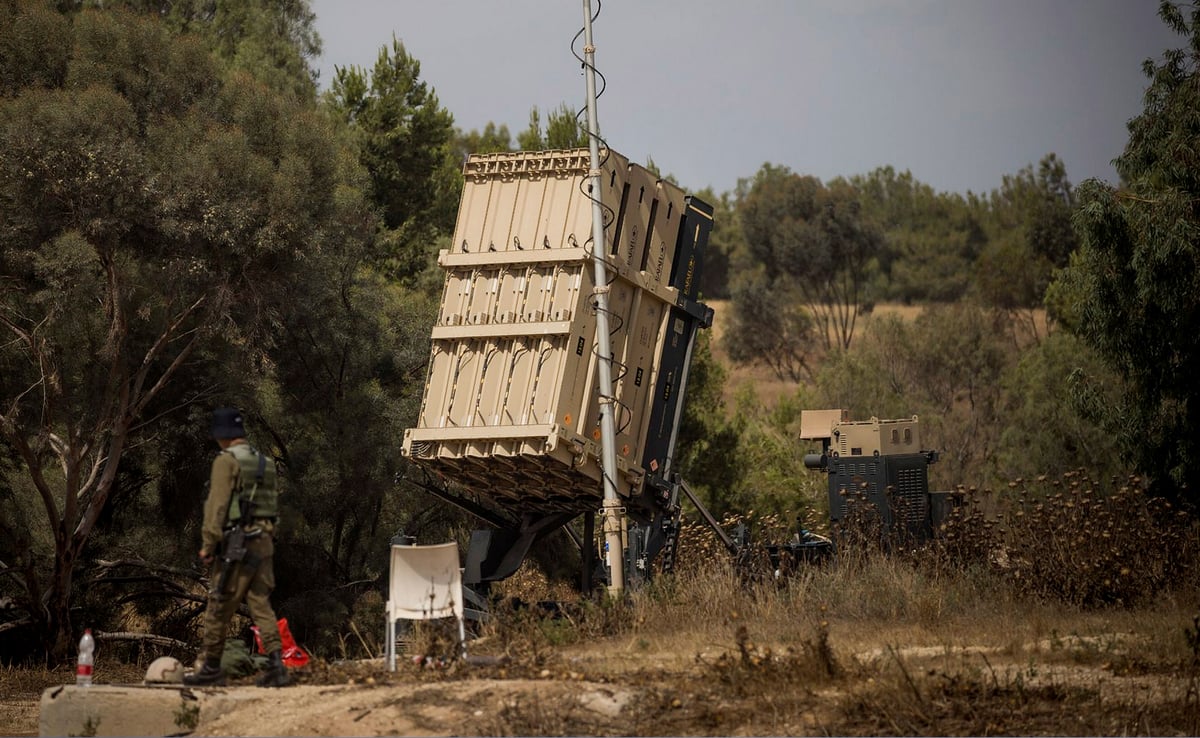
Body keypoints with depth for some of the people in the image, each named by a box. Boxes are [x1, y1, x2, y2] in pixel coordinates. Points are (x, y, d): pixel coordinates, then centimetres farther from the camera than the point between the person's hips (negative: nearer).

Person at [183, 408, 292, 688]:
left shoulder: (227, 461, -9)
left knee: (219, 608, 2)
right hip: (264, 541, 7)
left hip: (236, 545, -7)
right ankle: (276, 666, -5)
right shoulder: (265, 463, 14)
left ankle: (212, 669, 9)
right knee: (261, 605, 5)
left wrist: (207, 544, -11)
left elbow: (217, 506, -14)